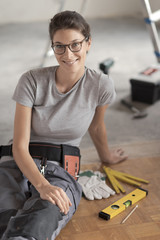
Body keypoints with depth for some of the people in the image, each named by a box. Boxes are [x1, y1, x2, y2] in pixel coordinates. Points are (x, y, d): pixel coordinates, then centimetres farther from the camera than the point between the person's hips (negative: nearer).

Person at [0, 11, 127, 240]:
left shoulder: (101, 85, -1)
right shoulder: (32, 81, -5)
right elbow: (20, 147, -7)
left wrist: (106, 156, 40)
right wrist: (42, 186, -24)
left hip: (61, 172, 0)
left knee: (40, 222, -39)